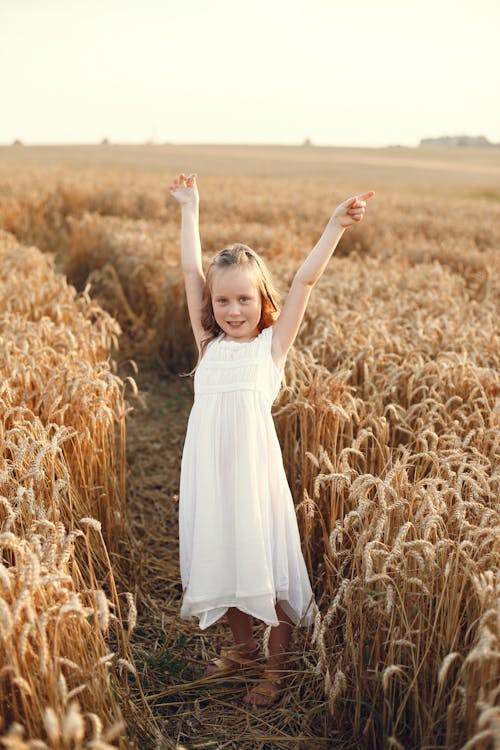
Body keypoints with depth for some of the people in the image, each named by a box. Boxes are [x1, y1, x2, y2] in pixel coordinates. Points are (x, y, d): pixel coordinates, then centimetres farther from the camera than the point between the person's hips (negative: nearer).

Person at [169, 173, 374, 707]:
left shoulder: (272, 344, 2)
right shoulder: (209, 343, 9)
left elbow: (304, 281, -2)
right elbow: (191, 272, 12)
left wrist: (336, 226, -4)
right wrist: (190, 210, 18)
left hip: (254, 467, -3)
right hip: (209, 470, 4)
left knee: (267, 563, 6)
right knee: (222, 557, 16)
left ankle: (276, 666, 28)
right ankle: (242, 645, 41)